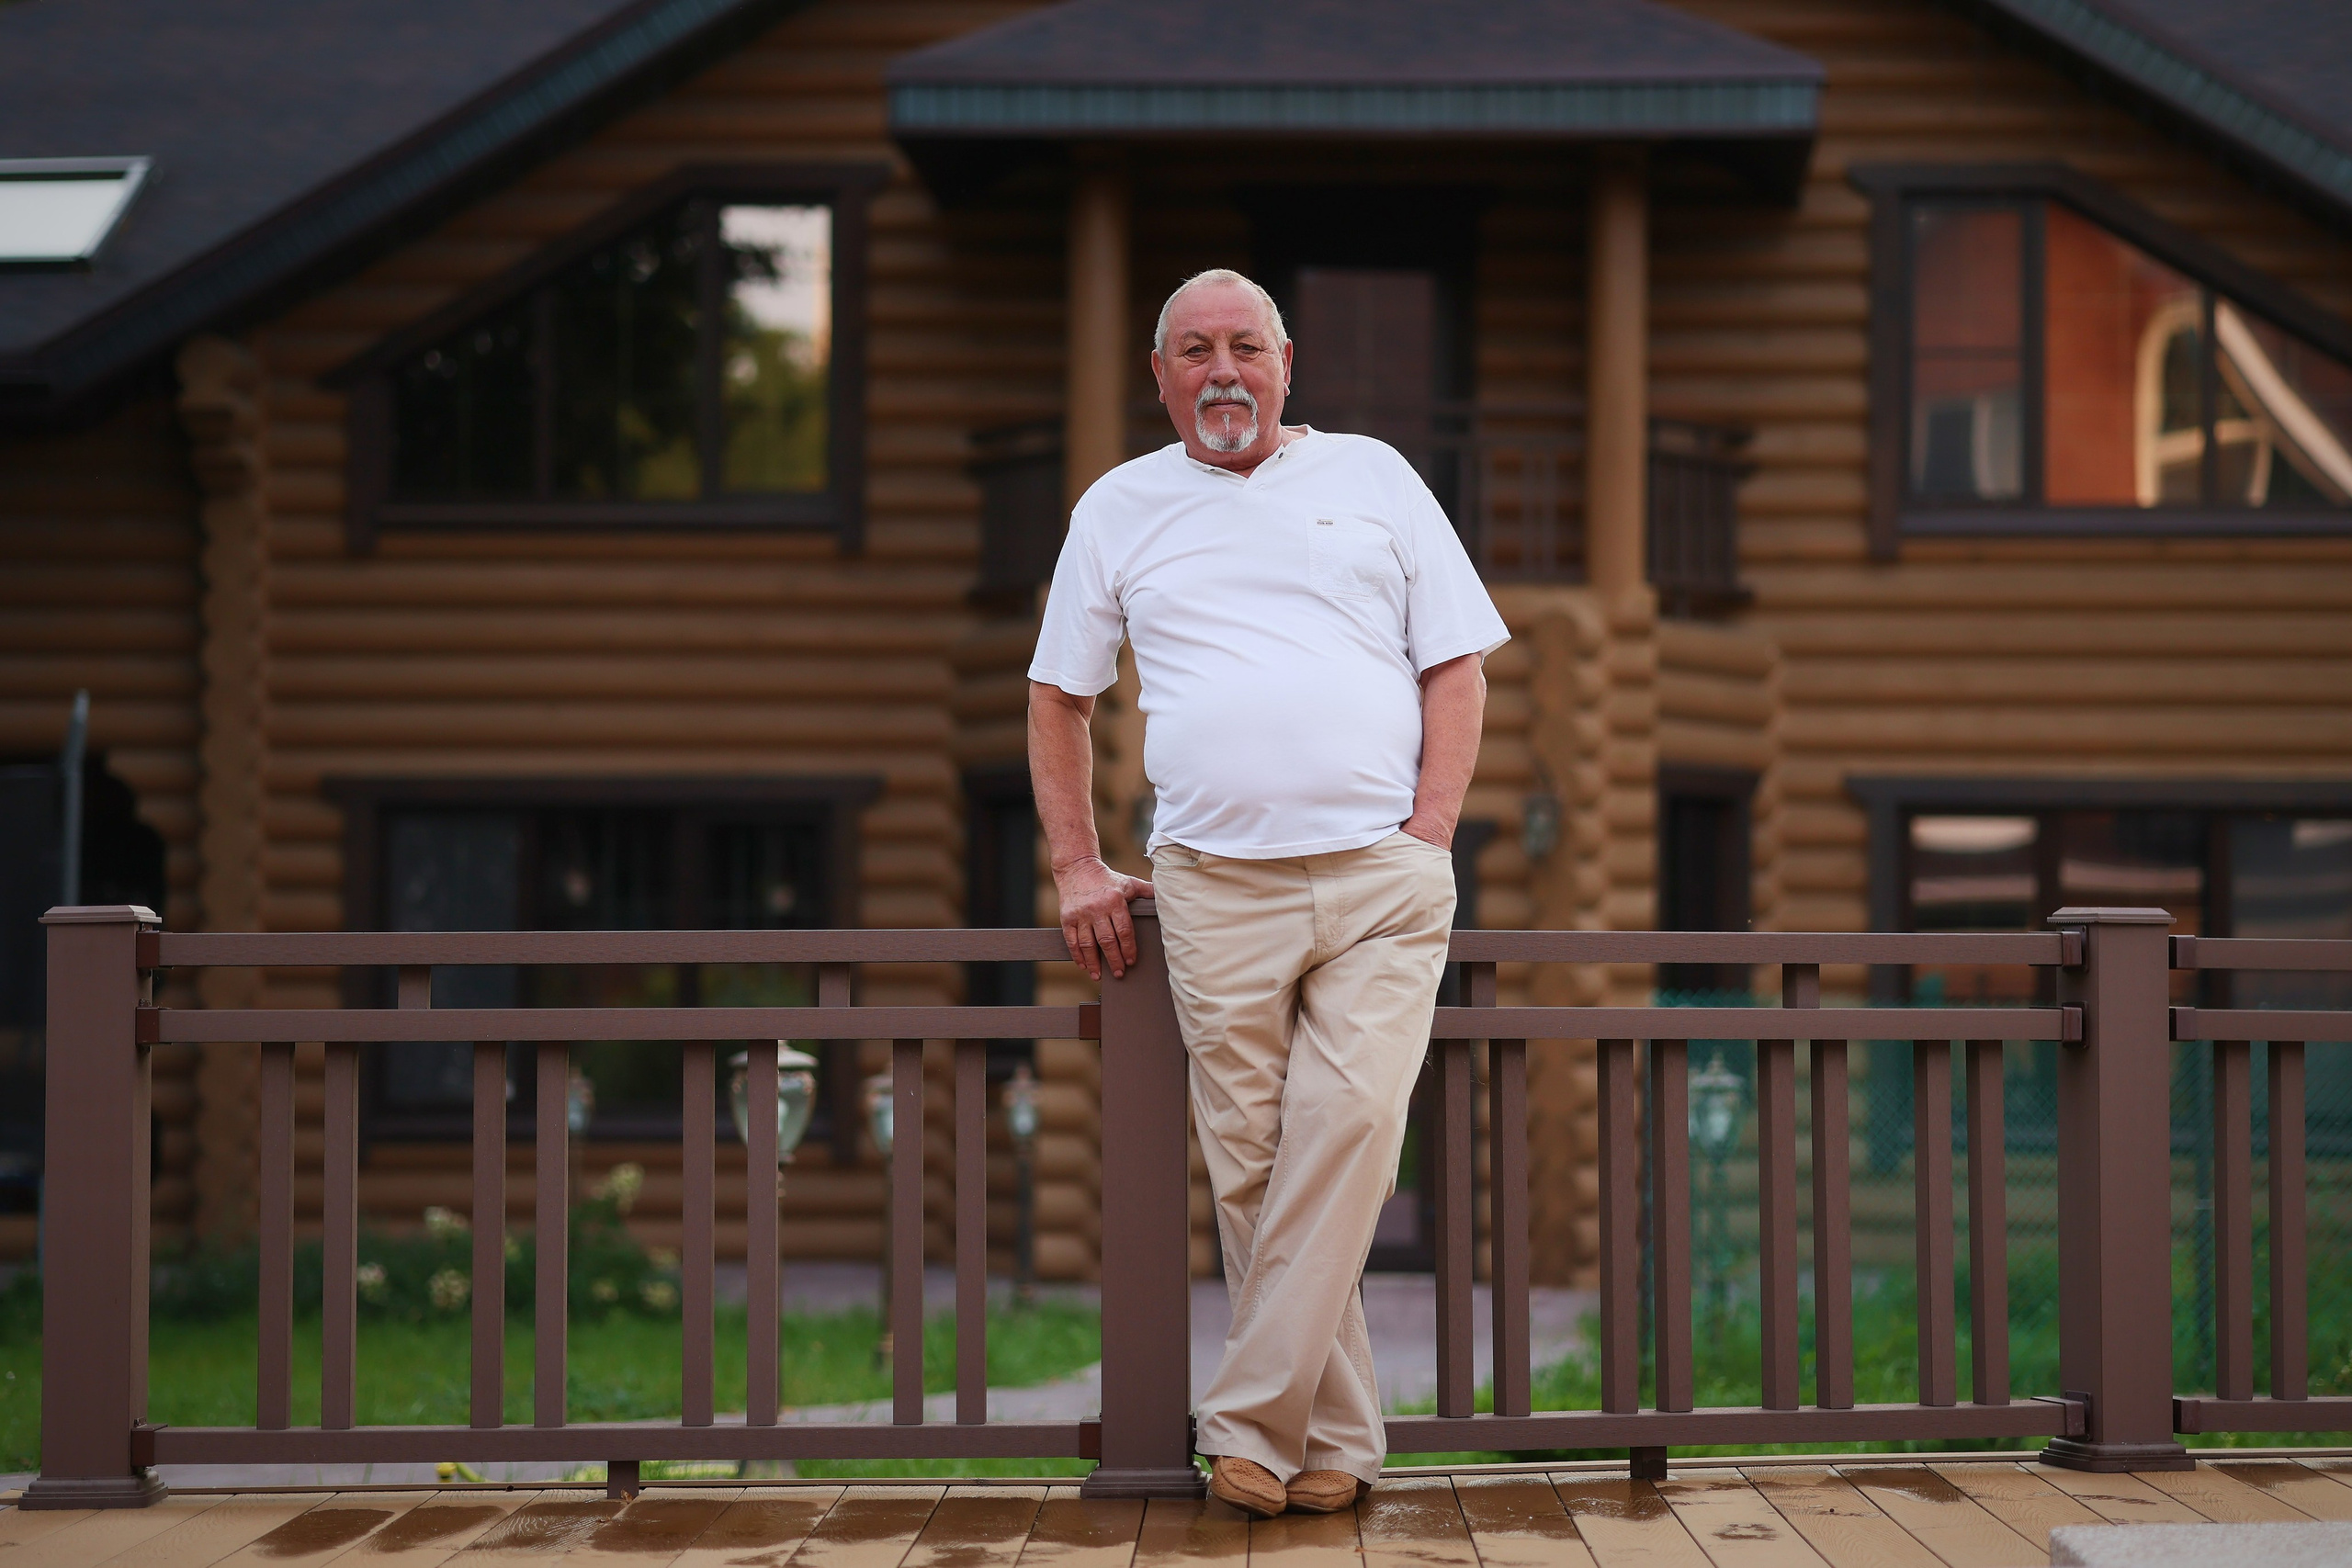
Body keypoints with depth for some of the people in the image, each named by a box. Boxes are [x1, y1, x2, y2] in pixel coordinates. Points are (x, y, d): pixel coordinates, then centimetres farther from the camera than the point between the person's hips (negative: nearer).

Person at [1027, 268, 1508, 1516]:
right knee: (1250, 1171, -2)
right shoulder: (1119, 509, 15)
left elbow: (1457, 664, 11)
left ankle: (1251, 1426, -12)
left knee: (1349, 1127, -16)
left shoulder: (1372, 477, 12)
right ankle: (1333, 1437, 7)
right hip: (1214, 887, 1)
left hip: (1381, 875, -1)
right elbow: (1057, 696, 19)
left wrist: (1428, 837, 0)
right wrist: (1078, 869, 10)